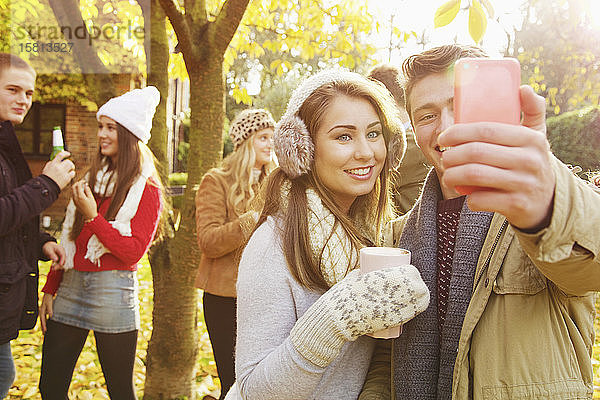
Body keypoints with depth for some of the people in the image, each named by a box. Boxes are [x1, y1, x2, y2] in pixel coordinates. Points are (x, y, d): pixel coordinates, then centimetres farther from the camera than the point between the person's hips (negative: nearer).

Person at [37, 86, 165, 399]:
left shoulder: (147, 189, -6)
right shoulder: (93, 178, 14)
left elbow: (133, 252, -13)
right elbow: (68, 239, 16)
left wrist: (93, 216, -16)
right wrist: (50, 289, 13)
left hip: (113, 289, -6)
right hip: (71, 285, 6)